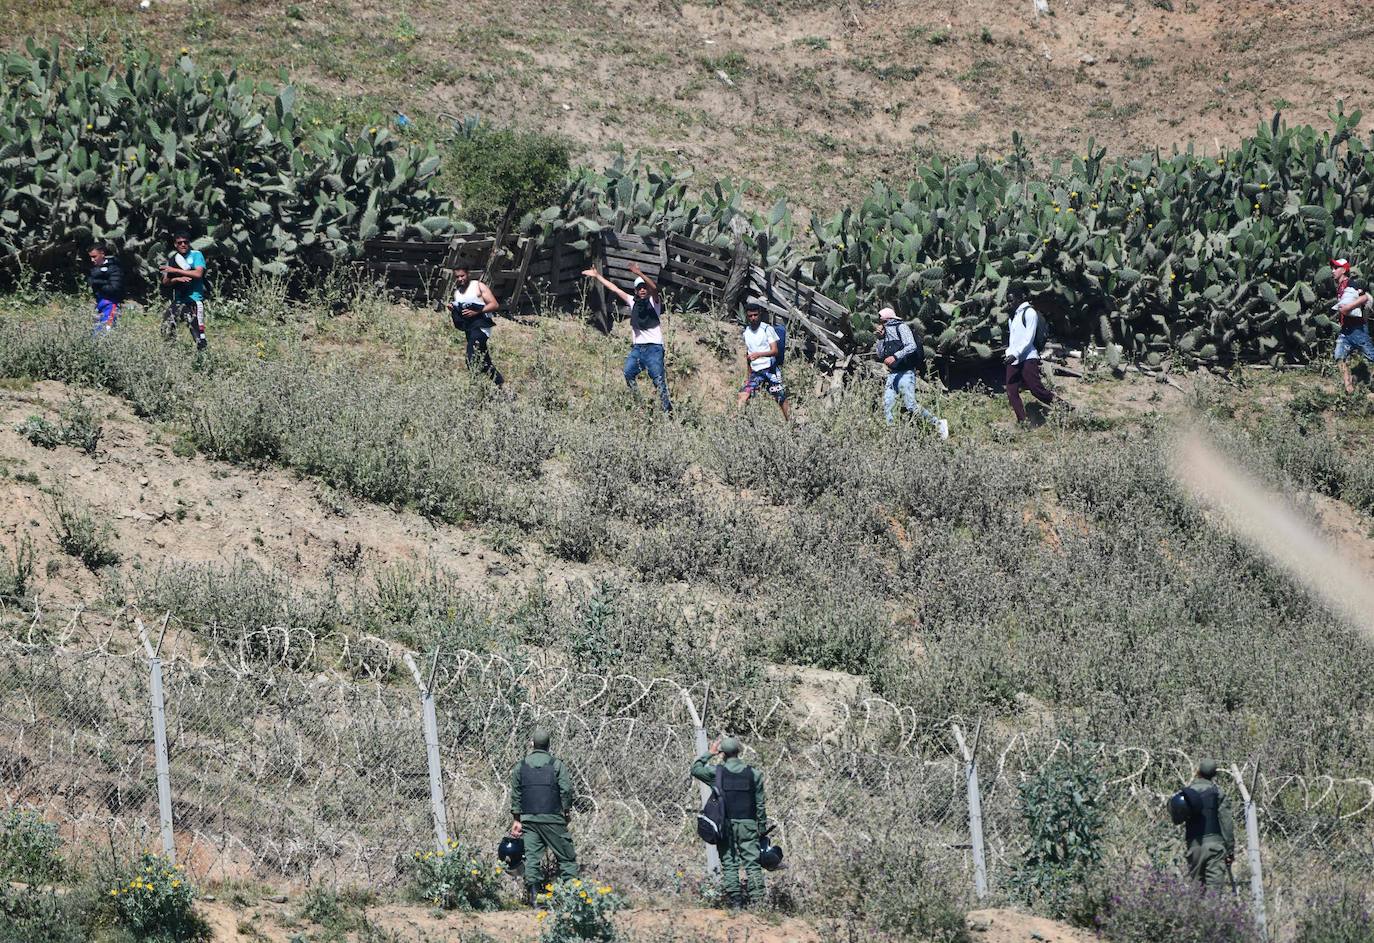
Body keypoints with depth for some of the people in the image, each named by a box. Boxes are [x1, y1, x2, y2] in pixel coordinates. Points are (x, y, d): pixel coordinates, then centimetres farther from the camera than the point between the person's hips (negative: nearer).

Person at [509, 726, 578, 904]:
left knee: (532, 856, 2)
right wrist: (567, 810, 6)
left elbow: (515, 795, 8)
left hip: (528, 818, 3)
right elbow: (566, 790, -8)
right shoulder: (557, 765, -5)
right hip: (552, 819, -3)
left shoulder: (520, 767, 6)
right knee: (566, 856, 3)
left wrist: (516, 819, 13)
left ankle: (533, 895, -5)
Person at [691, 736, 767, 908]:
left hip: (726, 825, -1)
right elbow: (760, 804, 4)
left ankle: (735, 899, -2)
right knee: (752, 863, 1)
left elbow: (695, 769, 14)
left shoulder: (717, 773, -4)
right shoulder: (754, 774, 1)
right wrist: (762, 827, 12)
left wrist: (709, 753, 19)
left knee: (729, 863, 4)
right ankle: (757, 899, -6)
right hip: (748, 825, 1)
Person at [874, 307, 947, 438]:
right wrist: (880, 338, 9)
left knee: (910, 405, -16)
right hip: (892, 374, 8)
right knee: (887, 407, -2)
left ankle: (938, 423, -6)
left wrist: (895, 356, -26)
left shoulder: (901, 327, -3)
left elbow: (912, 346, -16)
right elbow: (880, 355, 21)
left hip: (905, 372, -8)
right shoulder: (886, 332, 21)